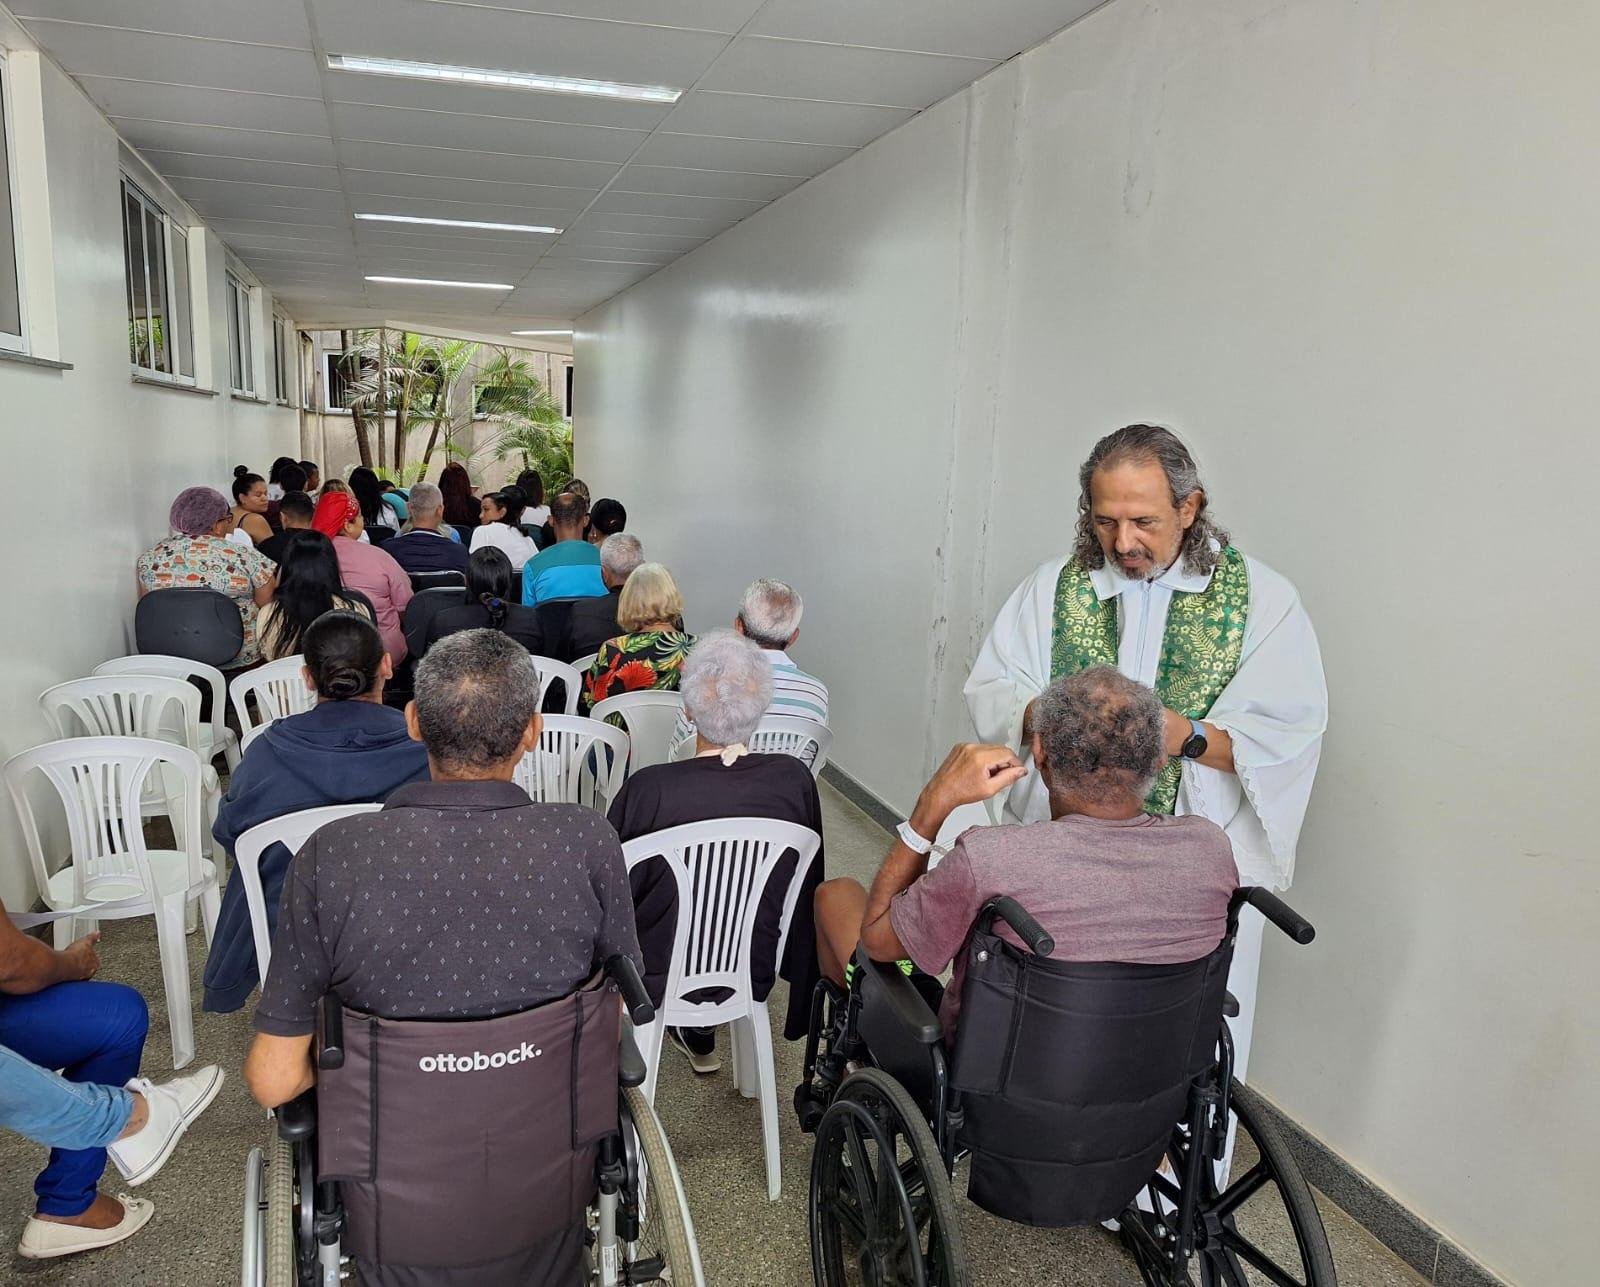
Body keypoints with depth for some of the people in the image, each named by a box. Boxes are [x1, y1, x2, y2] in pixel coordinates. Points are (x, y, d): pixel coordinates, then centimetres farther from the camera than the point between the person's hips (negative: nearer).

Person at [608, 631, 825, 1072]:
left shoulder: (648, 789, -27)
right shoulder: (796, 781, -17)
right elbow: (807, 890, -3)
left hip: (657, 982, -2)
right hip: (752, 979, 3)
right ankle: (699, 1039, 39)